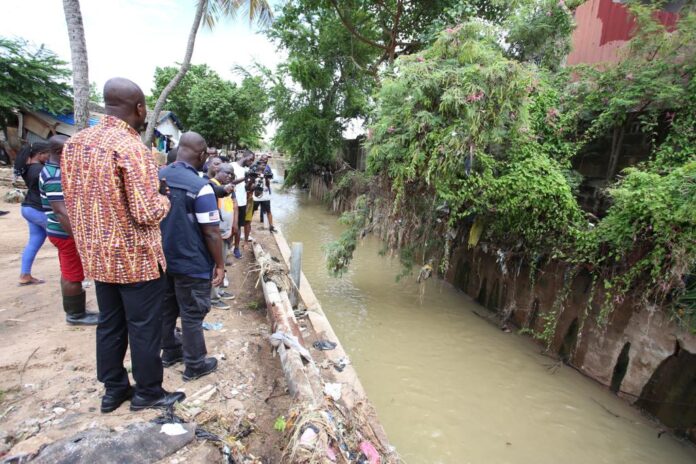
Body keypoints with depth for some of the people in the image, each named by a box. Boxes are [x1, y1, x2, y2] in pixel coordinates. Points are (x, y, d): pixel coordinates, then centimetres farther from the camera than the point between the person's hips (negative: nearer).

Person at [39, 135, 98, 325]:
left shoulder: (57, 171, 12)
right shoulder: (55, 177, -22)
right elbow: (61, 212, -27)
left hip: (67, 232, 11)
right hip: (68, 234, -11)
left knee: (69, 274, 17)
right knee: (74, 276, 1)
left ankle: (74, 311, 28)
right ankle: (76, 315, 14)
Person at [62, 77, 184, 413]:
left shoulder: (74, 143, 5)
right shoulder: (131, 148, -21)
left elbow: (72, 199, 13)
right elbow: (148, 213, -24)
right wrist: (164, 198, -4)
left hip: (97, 256, 8)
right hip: (137, 258, -7)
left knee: (109, 324, 19)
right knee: (144, 327, 8)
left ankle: (114, 389, 35)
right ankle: (147, 392, 25)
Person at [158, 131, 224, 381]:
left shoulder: (156, 177, 1)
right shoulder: (200, 187, -22)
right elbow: (211, 232, -22)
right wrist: (220, 264, -10)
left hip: (162, 259, 7)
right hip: (191, 264, -7)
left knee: (166, 308, 21)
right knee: (192, 315, 6)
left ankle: (170, 351, 39)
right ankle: (195, 365, 21)